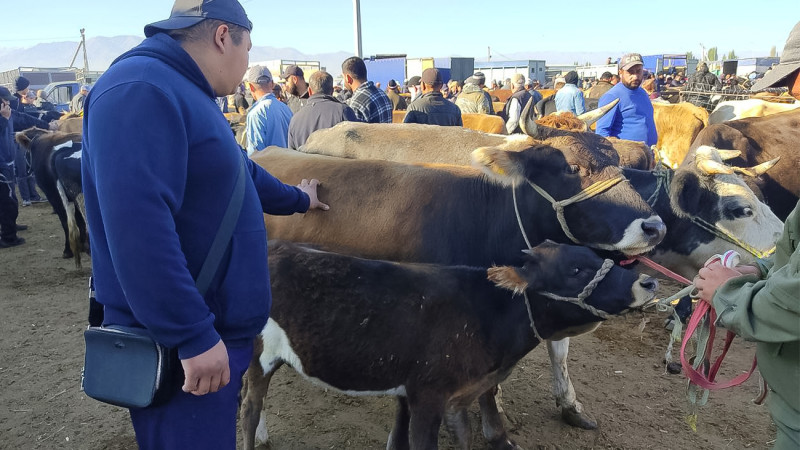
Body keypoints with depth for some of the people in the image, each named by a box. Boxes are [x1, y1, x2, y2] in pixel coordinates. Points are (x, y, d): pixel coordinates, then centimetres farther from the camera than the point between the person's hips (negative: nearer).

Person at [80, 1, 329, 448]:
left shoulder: (185, 93, 15)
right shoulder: (140, 92, -20)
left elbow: (235, 171, 31)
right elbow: (137, 227, -30)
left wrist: (296, 199, 43)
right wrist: (193, 336, -28)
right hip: (183, 345, -10)